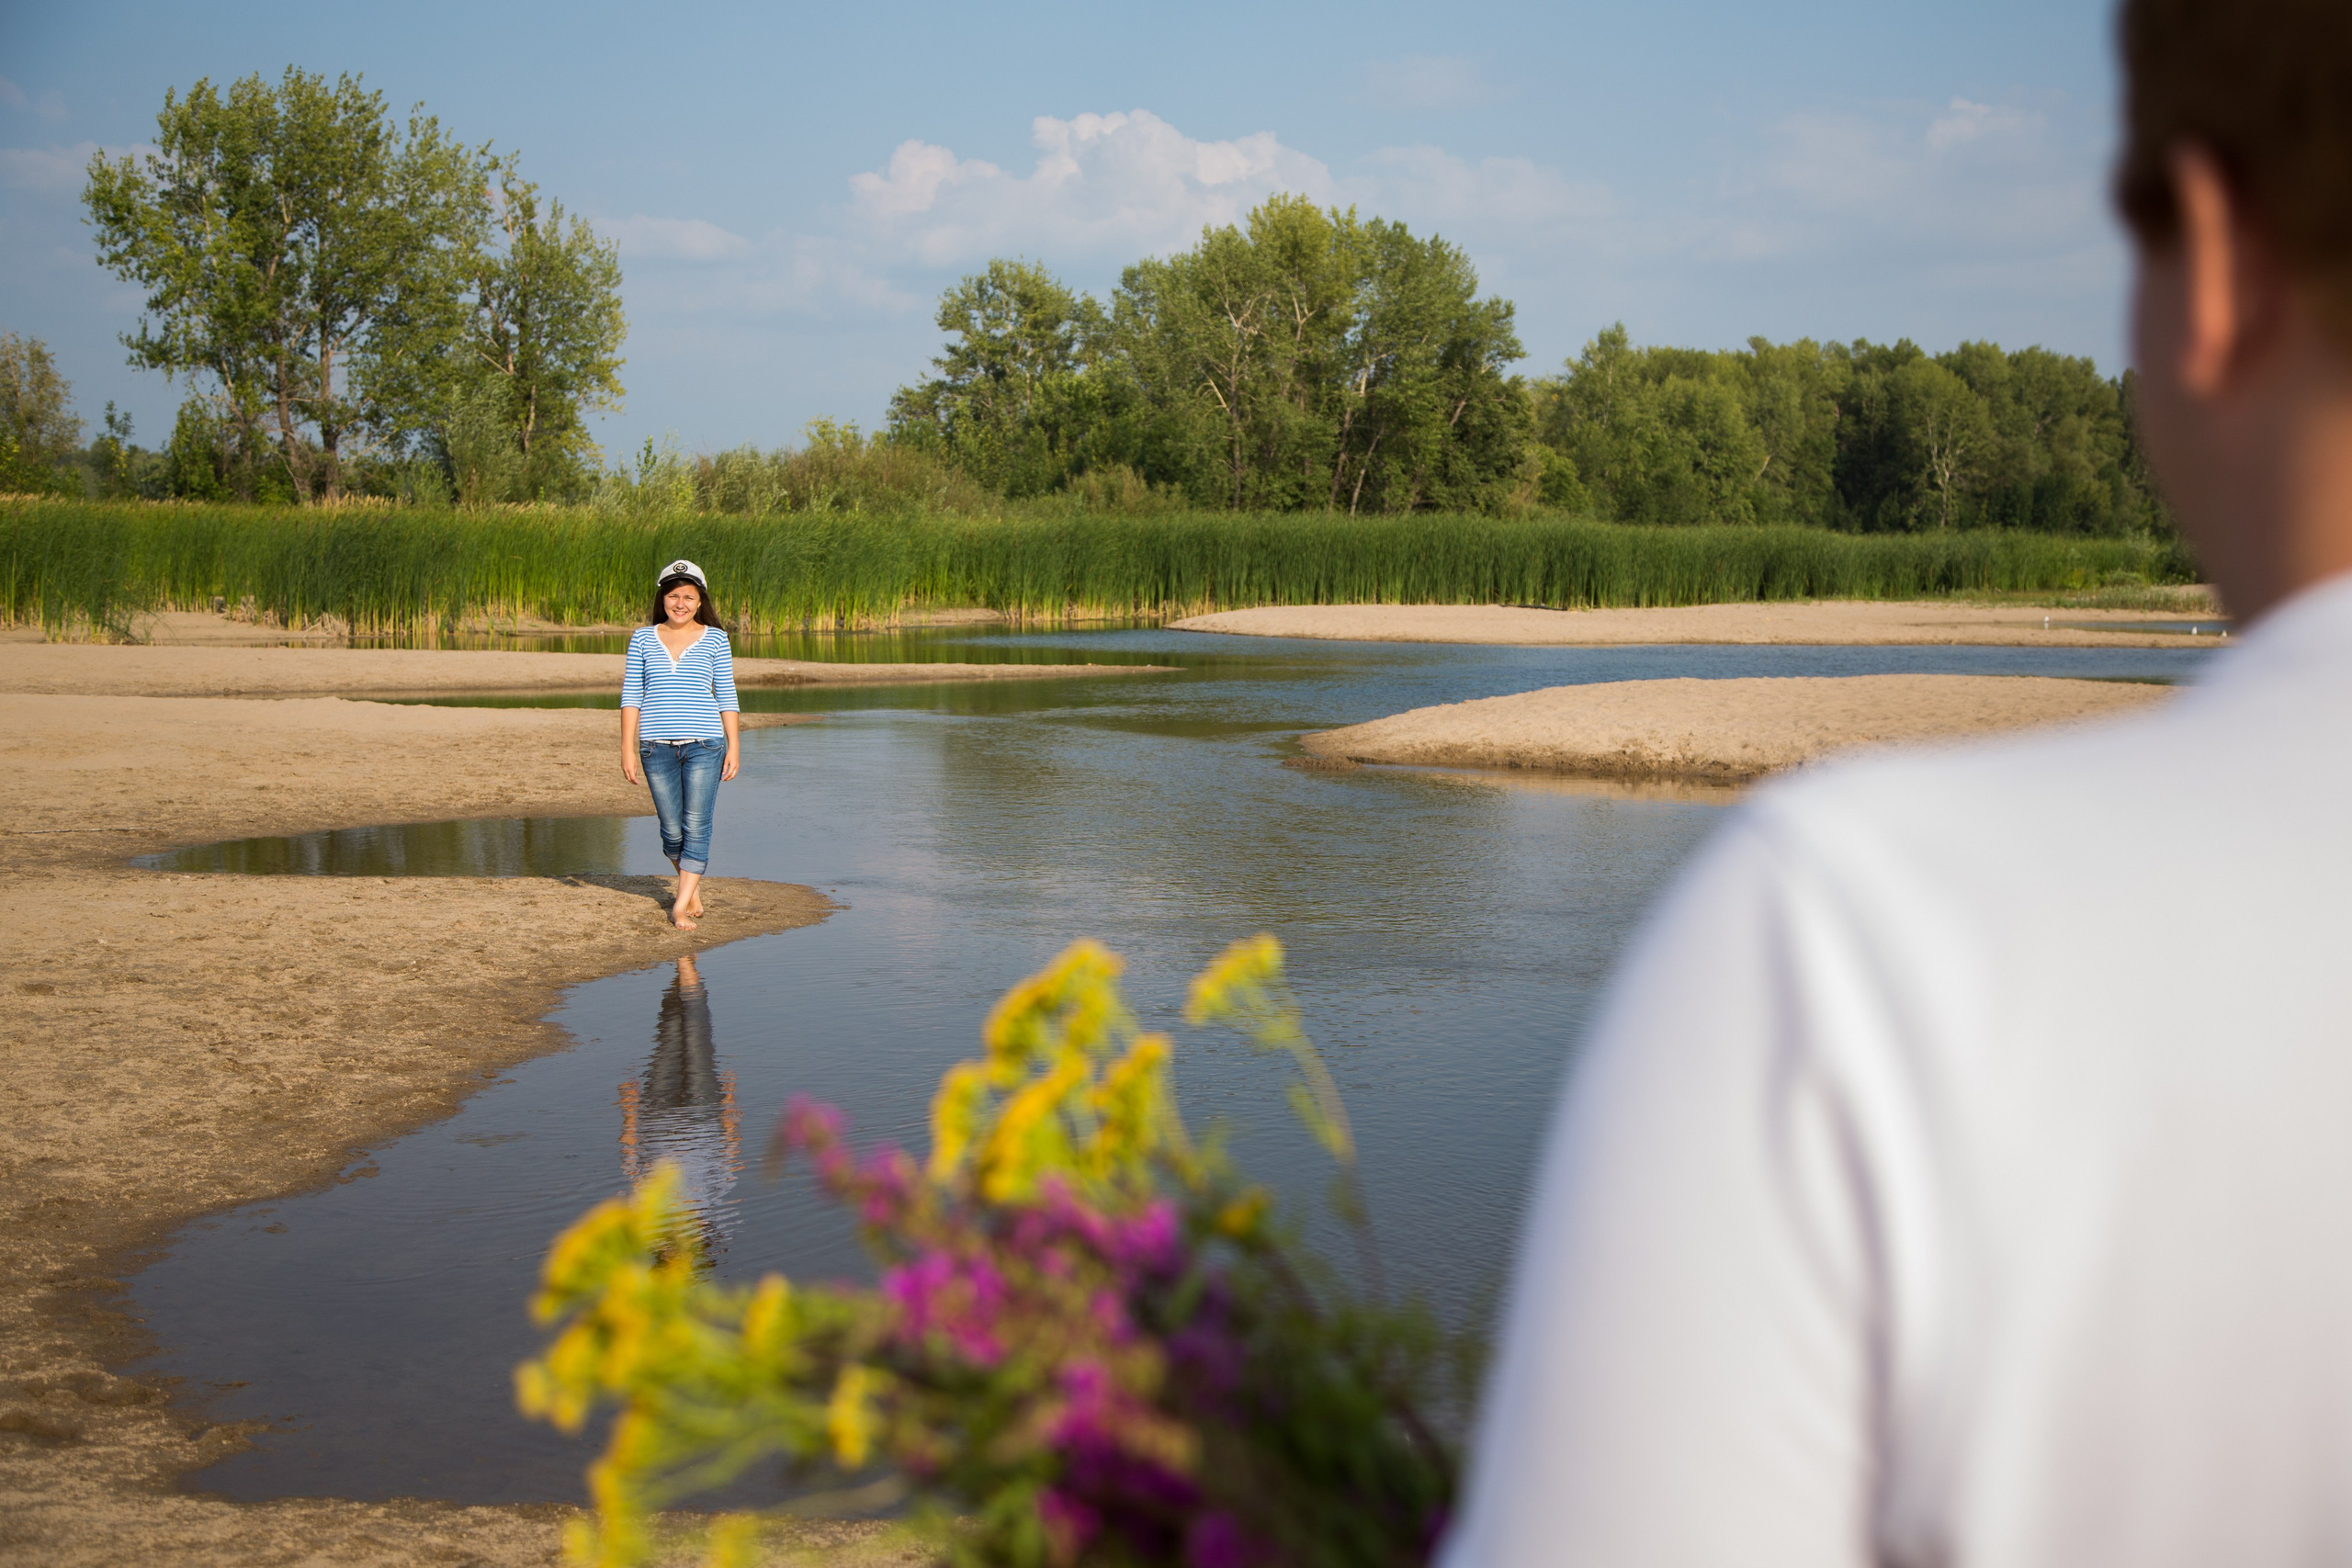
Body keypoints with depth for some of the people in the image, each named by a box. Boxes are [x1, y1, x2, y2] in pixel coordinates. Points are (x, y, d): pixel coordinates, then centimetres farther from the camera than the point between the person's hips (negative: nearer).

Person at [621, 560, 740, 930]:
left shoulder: (714, 639, 5)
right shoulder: (643, 638, 7)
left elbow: (727, 696, 8)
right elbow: (631, 695, 7)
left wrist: (734, 746, 2)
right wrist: (627, 749, 0)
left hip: (704, 745, -1)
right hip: (657, 746, 1)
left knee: (696, 826, -8)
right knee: (672, 830, 5)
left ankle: (682, 905, -3)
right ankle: (693, 886, 29)